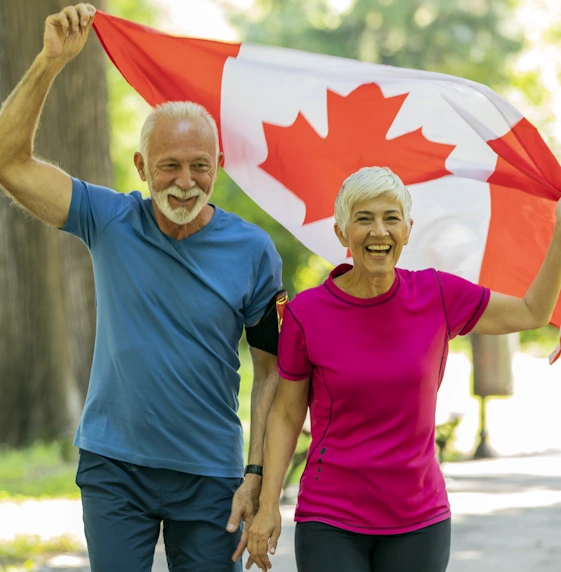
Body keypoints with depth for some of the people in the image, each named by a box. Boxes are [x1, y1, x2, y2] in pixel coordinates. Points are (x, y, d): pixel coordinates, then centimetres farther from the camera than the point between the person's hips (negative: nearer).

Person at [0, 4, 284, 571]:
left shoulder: (252, 251, -4)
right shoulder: (110, 222, -3)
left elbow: (271, 371, 1)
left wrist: (257, 476, -6)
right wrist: (50, 61, -18)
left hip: (208, 479, 0)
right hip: (114, 467, 0)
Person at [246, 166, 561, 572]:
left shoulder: (437, 295, -1)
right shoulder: (306, 314, -6)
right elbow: (287, 414, 2)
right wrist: (268, 505, -5)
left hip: (418, 519, 2)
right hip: (330, 521, -2)